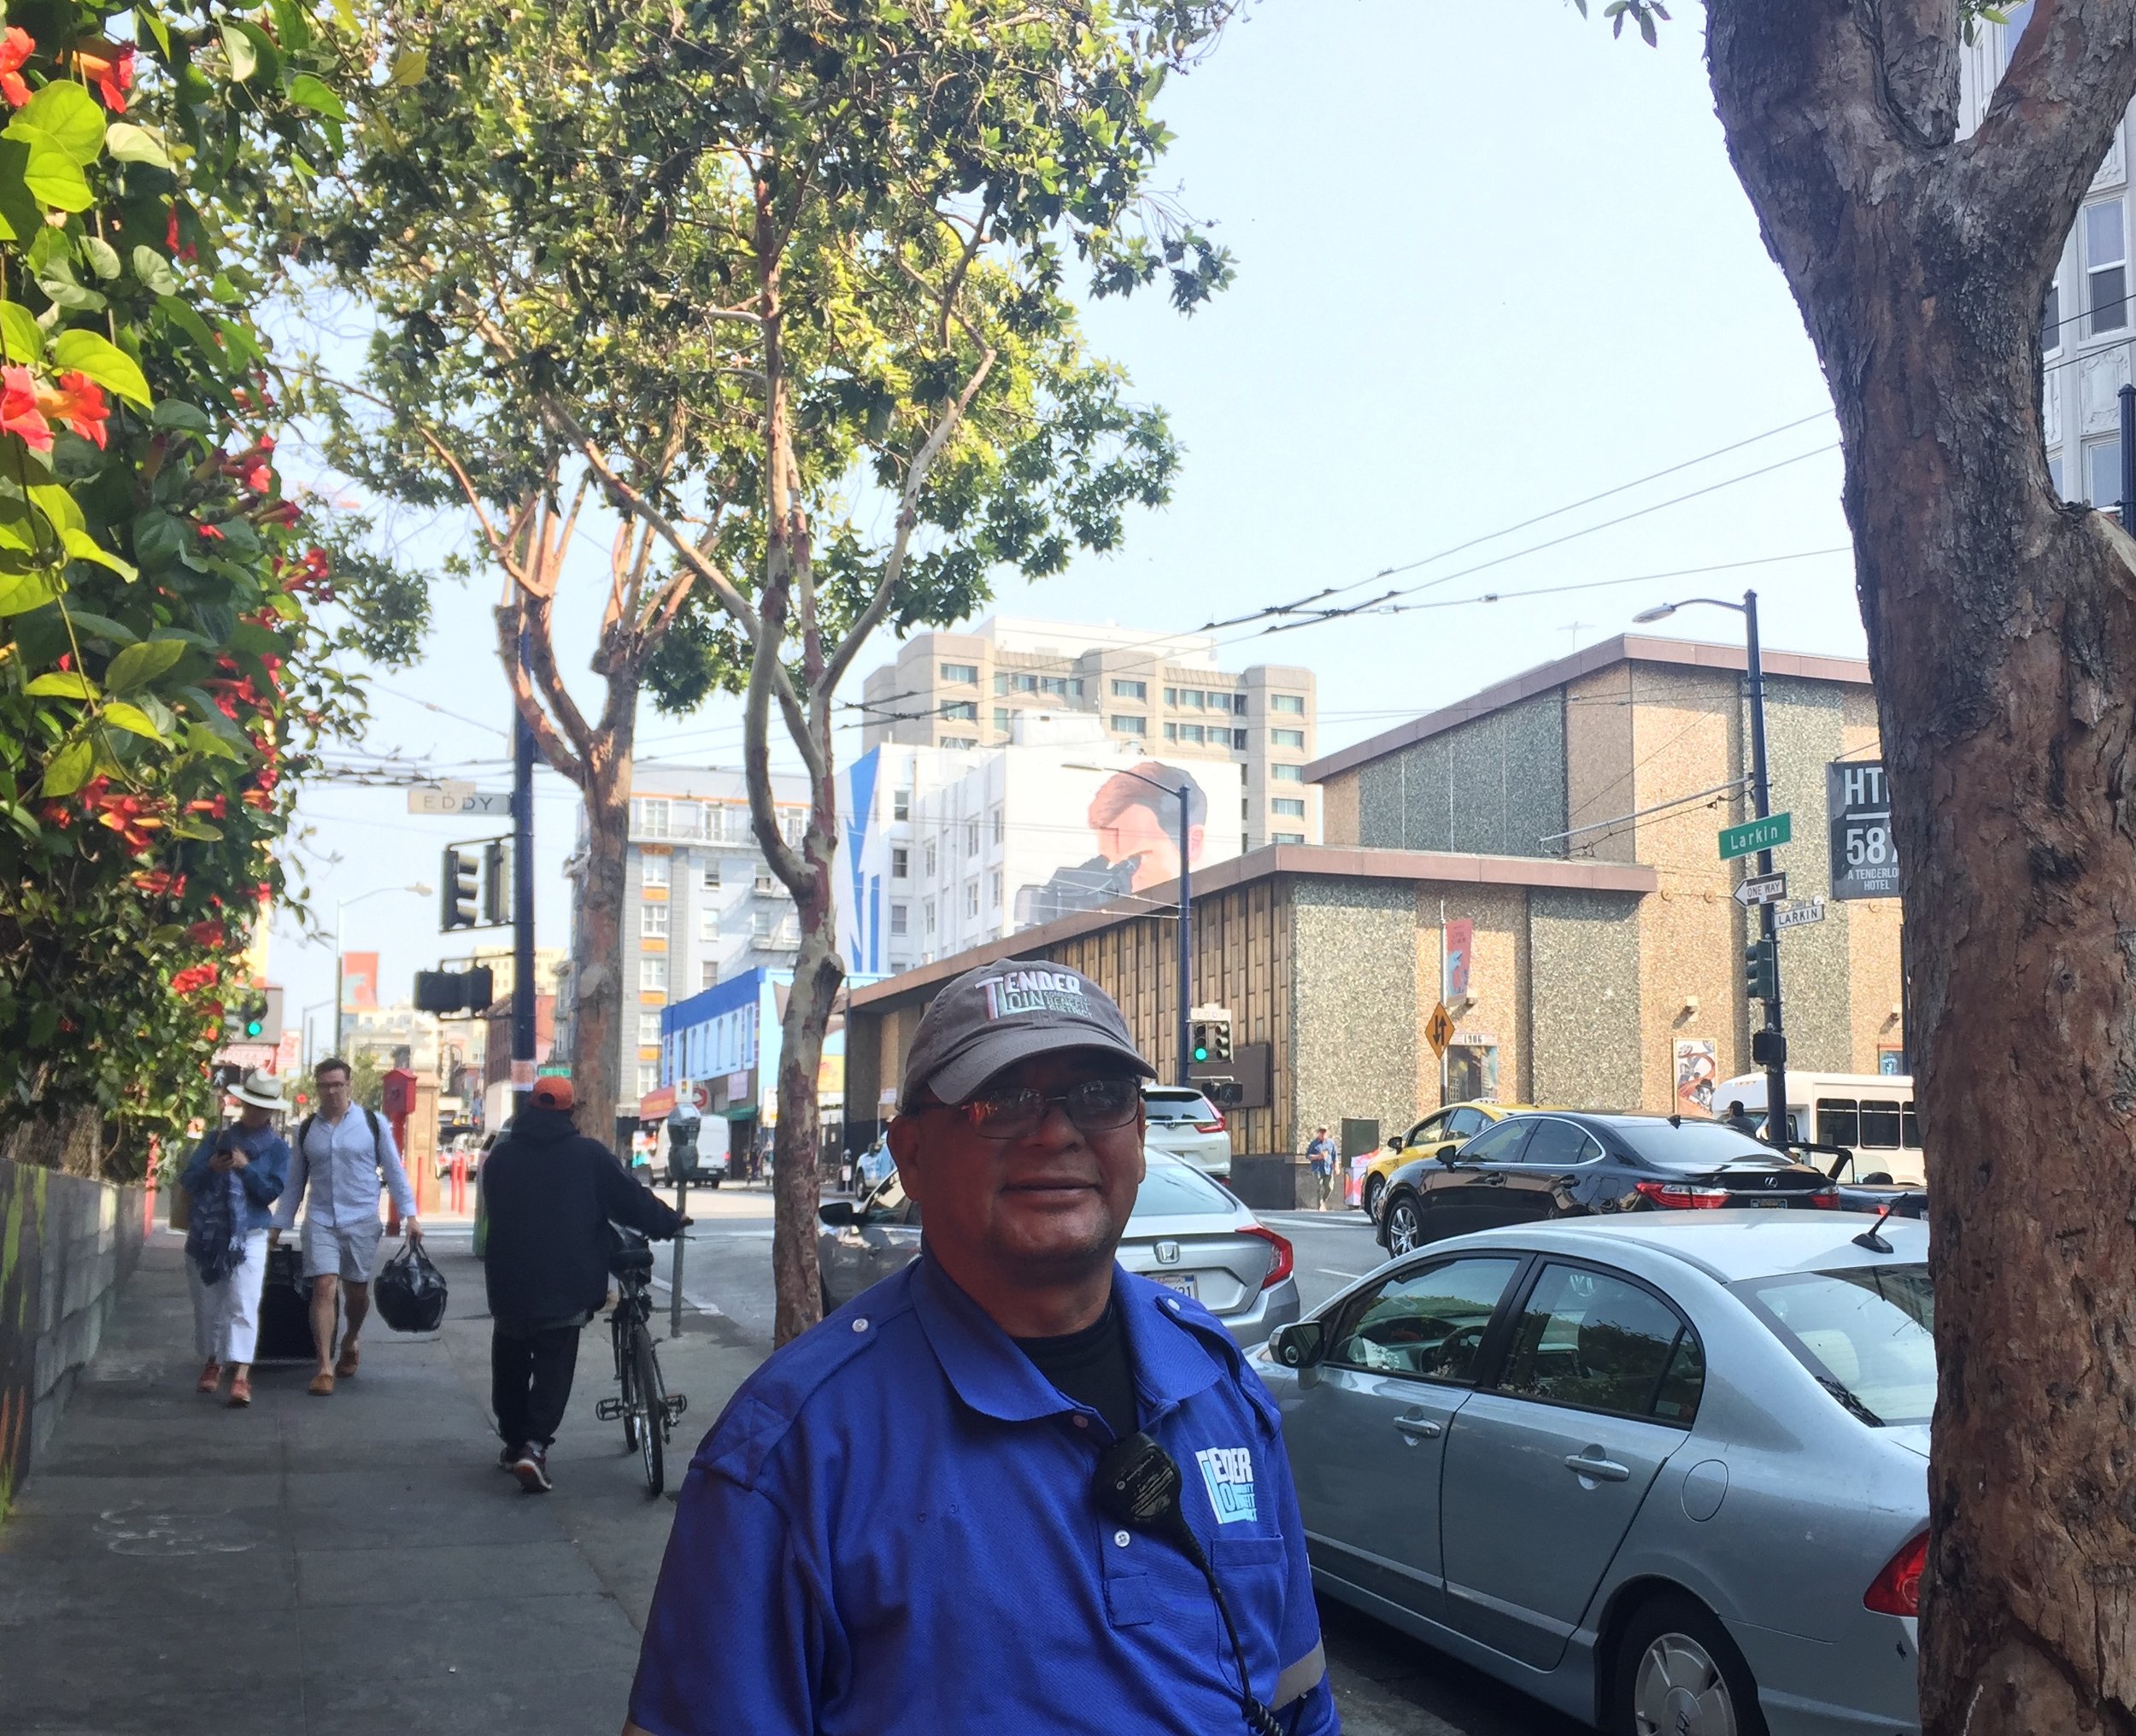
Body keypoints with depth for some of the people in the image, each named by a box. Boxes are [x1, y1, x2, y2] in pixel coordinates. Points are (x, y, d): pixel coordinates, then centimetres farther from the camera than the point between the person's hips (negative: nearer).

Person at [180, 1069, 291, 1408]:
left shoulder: (277, 1148, 5)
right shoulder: (217, 1138, 10)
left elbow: (272, 1192, -5)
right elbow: (187, 1181, 5)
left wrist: (245, 1167, -16)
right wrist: (210, 1168, -14)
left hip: (249, 1237, -3)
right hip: (206, 1235, 3)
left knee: (243, 1306, -13)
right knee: (208, 1304, 11)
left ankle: (241, 1377, -21)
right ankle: (212, 1362, 30)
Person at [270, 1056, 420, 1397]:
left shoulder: (372, 1122, 1)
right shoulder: (307, 1129, 8)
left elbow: (394, 1171, 3)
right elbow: (295, 1183, 15)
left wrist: (409, 1215, -4)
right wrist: (279, 1225, 11)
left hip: (362, 1221, -1)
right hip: (321, 1220, 1)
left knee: (357, 1292, 9)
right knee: (324, 1288, -12)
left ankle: (349, 1345, 36)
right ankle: (325, 1368, -11)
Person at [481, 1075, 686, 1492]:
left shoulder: (502, 1154, 7)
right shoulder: (588, 1154, -5)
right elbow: (631, 1198, -3)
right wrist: (670, 1223, 13)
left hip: (509, 1281, 3)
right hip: (564, 1283, -3)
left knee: (511, 1364, 19)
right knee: (553, 1365, 1)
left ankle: (513, 1440, 26)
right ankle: (535, 1445, -14)